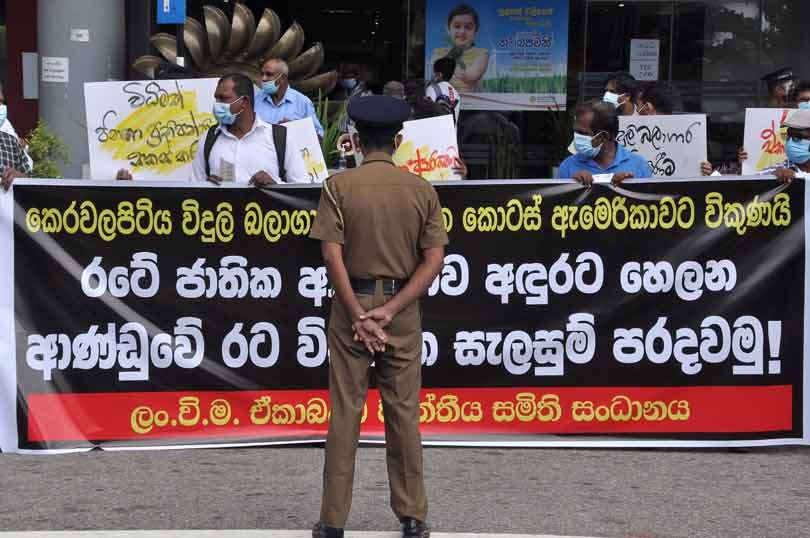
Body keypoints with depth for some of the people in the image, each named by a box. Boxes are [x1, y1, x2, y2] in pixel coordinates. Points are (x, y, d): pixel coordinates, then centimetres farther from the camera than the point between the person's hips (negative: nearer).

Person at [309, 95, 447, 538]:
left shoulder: (338, 186, -5)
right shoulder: (422, 189, 1)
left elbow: (333, 256, -12)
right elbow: (434, 260, -5)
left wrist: (359, 315, -10)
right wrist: (389, 311, -9)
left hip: (352, 304, -1)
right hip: (403, 307, 1)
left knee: (344, 413, 5)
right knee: (404, 414, 9)